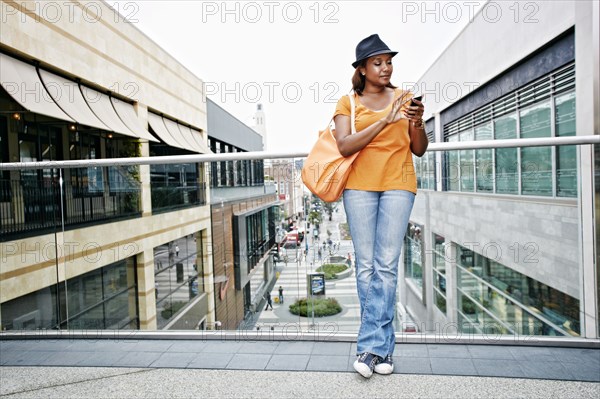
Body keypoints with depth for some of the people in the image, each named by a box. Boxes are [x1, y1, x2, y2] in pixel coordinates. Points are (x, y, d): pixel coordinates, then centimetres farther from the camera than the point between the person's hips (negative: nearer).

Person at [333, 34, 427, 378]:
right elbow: (345, 146, -7)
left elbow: (419, 150, 11)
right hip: (360, 186, 0)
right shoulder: (348, 102, 9)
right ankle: (383, 347, 11)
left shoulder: (404, 98, 13)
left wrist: (417, 123, -9)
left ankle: (371, 346, 3)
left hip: (398, 186, 1)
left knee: (386, 265, -6)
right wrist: (385, 121, -14)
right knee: (366, 266, -1)